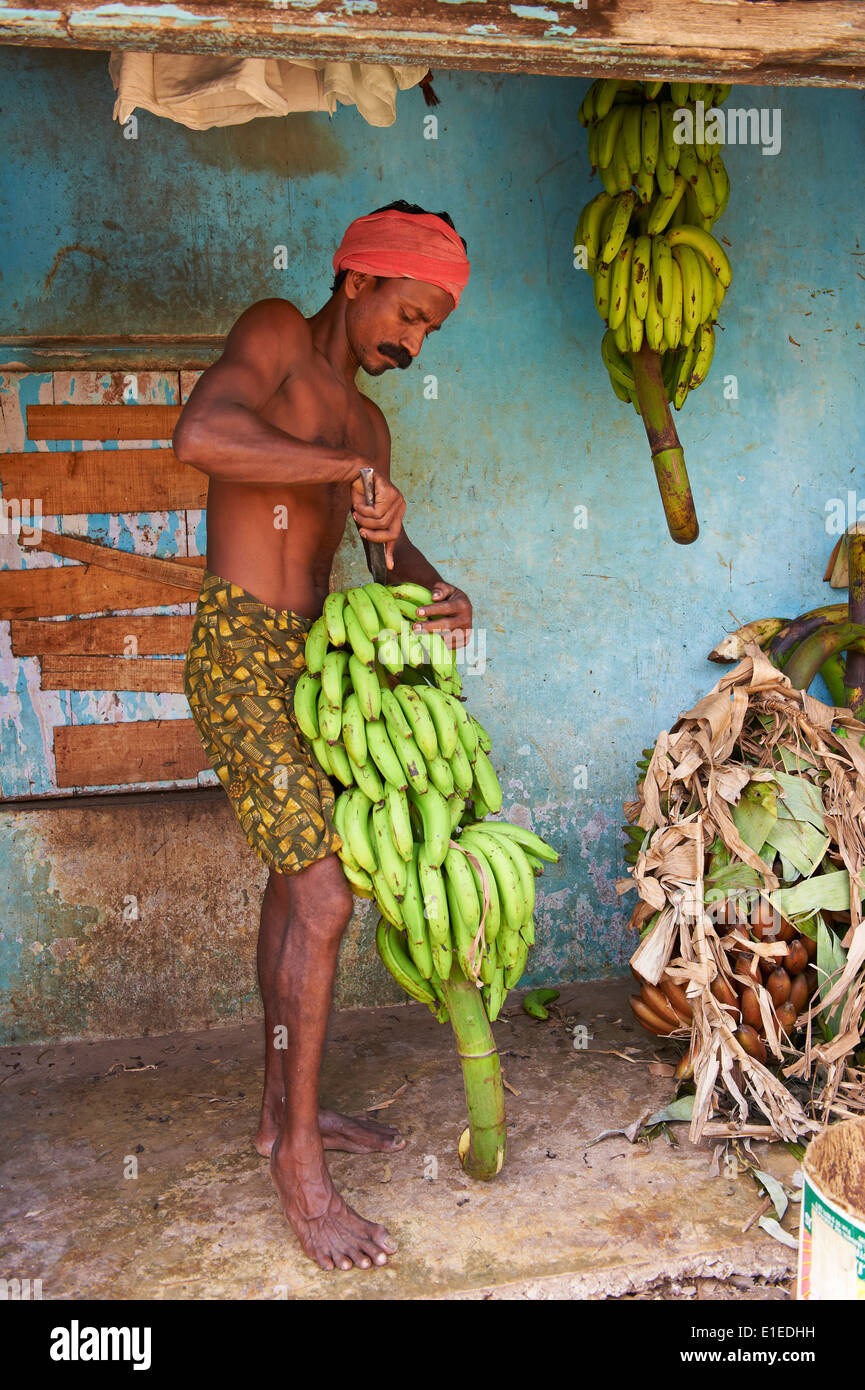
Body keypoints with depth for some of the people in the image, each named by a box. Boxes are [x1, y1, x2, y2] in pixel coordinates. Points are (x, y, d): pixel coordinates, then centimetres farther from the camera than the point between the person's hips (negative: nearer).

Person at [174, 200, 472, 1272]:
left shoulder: (366, 421, 20)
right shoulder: (275, 335, -6)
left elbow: (389, 546, 13)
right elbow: (201, 436, -26)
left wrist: (438, 593, -10)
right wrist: (353, 473, -21)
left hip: (302, 661, 9)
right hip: (240, 654, -9)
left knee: (294, 884, 15)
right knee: (323, 895, -13)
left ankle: (284, 1110, 29)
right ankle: (300, 1164, -2)